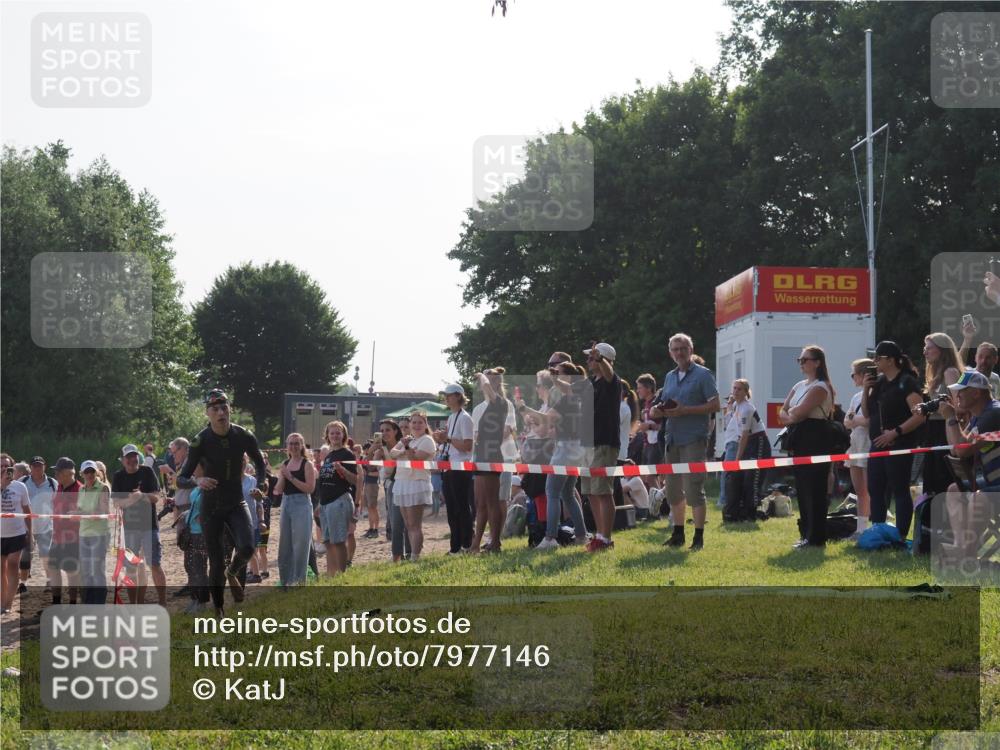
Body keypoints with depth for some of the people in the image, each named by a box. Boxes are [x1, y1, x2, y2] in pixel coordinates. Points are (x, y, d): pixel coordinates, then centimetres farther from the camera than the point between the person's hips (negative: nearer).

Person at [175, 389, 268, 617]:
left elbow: (259, 463, 11)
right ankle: (219, 611, 18)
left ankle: (232, 573, 12)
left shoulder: (244, 436, -9)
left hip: (237, 504, 1)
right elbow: (181, 479, -14)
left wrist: (260, 485, -7)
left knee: (247, 547, -23)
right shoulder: (201, 441, -15)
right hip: (211, 508, -1)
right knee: (217, 563, -1)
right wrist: (197, 481, -35)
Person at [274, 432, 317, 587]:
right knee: (285, 545, 10)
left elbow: (310, 488, -14)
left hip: (302, 504, -6)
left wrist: (291, 477, -16)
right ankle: (286, 580, 20)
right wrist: (282, 477, -10)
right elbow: (279, 490, 8)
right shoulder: (285, 464, 12)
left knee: (300, 544, -7)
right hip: (286, 504, 6)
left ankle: (299, 580, -3)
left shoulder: (307, 464, -4)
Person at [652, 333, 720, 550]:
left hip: (693, 438, -7)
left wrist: (685, 410, -17)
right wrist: (658, 410, -1)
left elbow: (714, 405, -10)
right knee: (673, 489, 10)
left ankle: (699, 536, -3)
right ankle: (678, 533, 20)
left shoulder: (702, 374, -3)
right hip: (672, 438, 7)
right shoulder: (670, 377, 17)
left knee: (694, 488, -8)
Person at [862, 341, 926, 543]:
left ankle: (901, 536, -1)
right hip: (879, 445, 9)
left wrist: (895, 432, -23)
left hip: (899, 446, -8)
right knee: (875, 490, 10)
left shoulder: (906, 382, -11)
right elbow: (867, 413, 17)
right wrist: (866, 390, 2)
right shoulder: (879, 382, 13)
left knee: (900, 491, -4)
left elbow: (919, 416, -19)